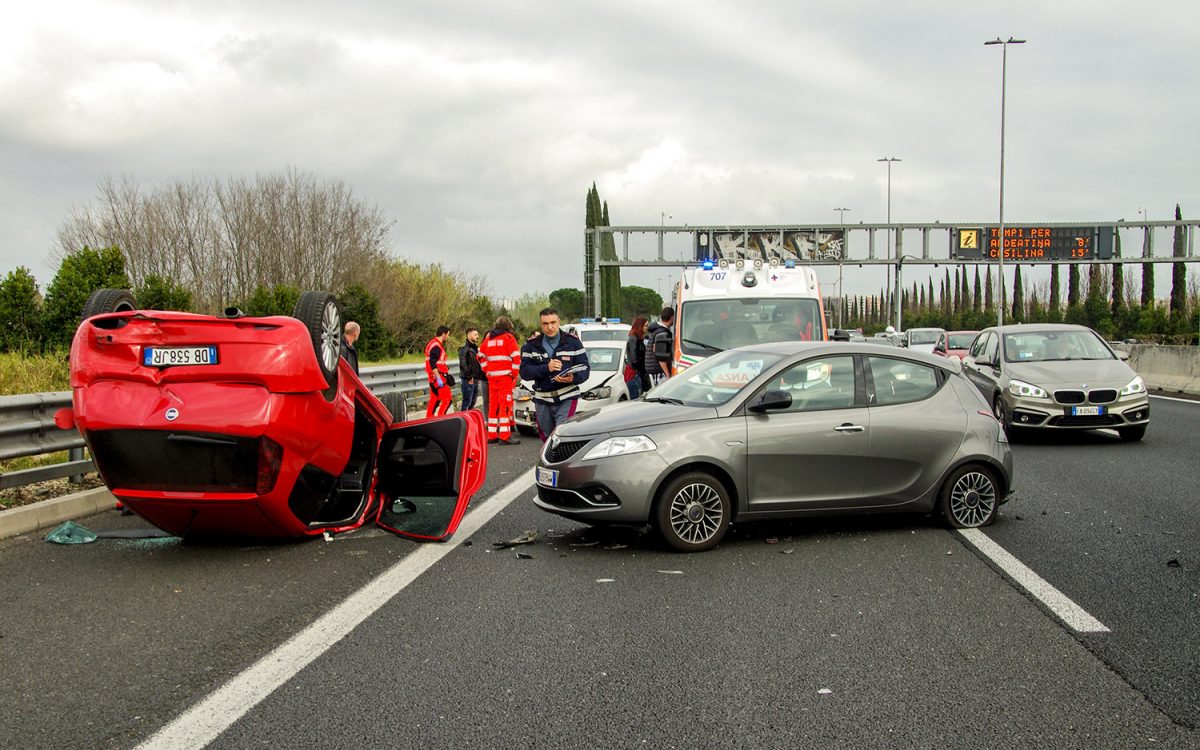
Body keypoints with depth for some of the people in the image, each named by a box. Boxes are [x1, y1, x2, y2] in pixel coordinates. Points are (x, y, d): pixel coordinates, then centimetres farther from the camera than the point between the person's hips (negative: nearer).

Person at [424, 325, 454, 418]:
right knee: (447, 398, -9)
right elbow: (433, 364, -25)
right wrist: (439, 379, -26)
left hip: (433, 378, 10)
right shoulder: (436, 346, -16)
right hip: (437, 376, -10)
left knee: (434, 400, 14)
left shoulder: (433, 343, 16)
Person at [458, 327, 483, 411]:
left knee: (472, 402, 13)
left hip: (476, 379, 9)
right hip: (468, 380, -9)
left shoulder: (475, 347, 18)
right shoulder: (464, 348, -11)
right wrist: (469, 377, -19)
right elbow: (463, 364, -19)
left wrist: (480, 376, 14)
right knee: (467, 402, -7)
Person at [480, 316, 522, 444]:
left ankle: (491, 434, 12)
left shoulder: (488, 338, 15)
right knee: (505, 404, -7)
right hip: (505, 376, -6)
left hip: (492, 376, 6)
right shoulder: (508, 338, -2)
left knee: (493, 404, 11)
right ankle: (505, 436, -12)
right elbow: (516, 357, -10)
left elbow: (481, 356, 19)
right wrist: (515, 374, -2)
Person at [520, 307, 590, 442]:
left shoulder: (572, 342, 1)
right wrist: (546, 368, -21)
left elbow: (584, 369, -3)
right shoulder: (531, 345, 6)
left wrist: (573, 378, -25)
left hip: (567, 399, -3)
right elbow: (524, 372, -5)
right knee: (546, 439, 12)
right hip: (542, 400, 3)